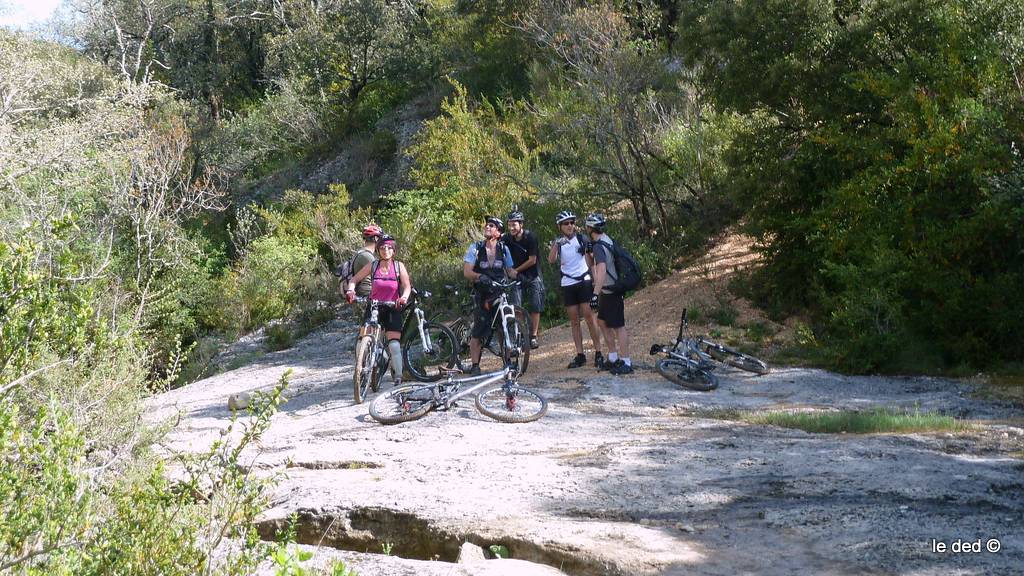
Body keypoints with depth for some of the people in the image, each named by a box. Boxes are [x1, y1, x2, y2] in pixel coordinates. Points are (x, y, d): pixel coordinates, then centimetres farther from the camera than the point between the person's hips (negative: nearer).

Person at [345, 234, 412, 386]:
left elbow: (407, 286, -7)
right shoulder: (372, 265, -2)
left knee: (394, 344, -11)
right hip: (374, 307, 1)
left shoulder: (399, 266, -3)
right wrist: (350, 290, -17)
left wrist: (404, 297, -28)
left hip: (393, 309, -1)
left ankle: (398, 377, 3)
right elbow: (354, 279, 4)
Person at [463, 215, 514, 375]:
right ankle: (474, 365, 1)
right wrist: (479, 276, -27)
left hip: (500, 292, 2)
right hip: (482, 294, -2)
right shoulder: (475, 248, -1)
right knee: (478, 332, -7)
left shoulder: (503, 249, 7)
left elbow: (510, 269, 10)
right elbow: (467, 272, -7)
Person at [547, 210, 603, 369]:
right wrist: (556, 244, -31)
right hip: (567, 284, 2)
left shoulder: (581, 238, 1)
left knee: (589, 317, -7)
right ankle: (580, 355, 10)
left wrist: (595, 279, -1)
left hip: (584, 281, -2)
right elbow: (551, 260, -15)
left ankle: (598, 353, -3)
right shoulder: (557, 242, 2)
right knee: (574, 320, 5)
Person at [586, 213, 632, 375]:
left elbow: (602, 269, -34)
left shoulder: (599, 246, -22)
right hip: (608, 290, 10)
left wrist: (596, 293, -37)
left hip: (611, 291, -10)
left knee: (618, 326, -4)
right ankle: (613, 358, 24)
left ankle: (626, 363, 1)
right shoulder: (607, 239, 8)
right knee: (602, 321, 17)